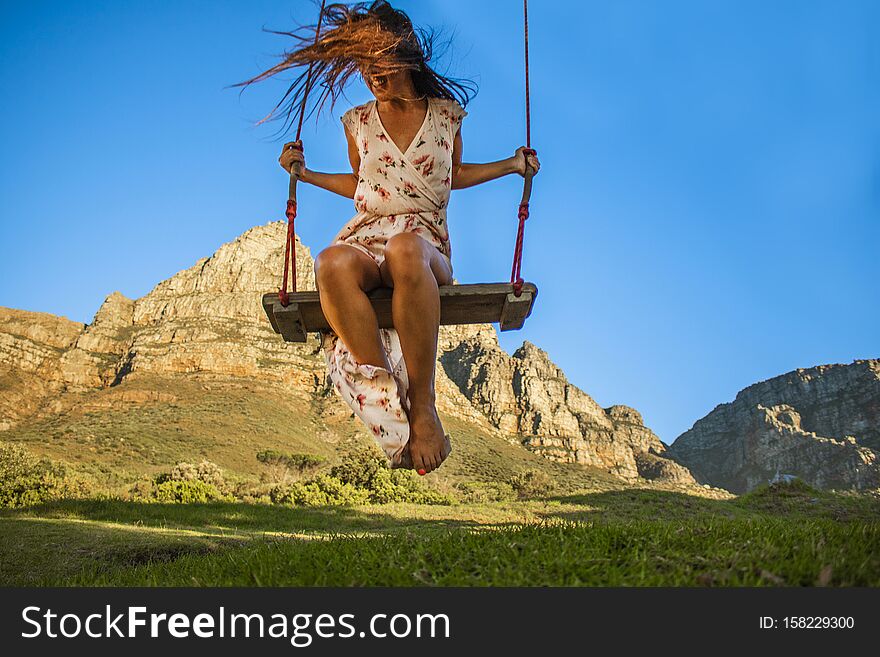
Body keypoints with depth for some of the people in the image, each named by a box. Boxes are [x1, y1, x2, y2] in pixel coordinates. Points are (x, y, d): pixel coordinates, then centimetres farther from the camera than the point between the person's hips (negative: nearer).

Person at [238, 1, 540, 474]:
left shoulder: (446, 113, 13)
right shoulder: (358, 121, 16)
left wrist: (511, 165, 20)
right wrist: (304, 173, 23)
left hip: (426, 242, -1)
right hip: (364, 236, 2)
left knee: (405, 249, -44)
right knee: (332, 263, -40)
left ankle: (422, 403, -40)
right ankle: (391, 402, -41)